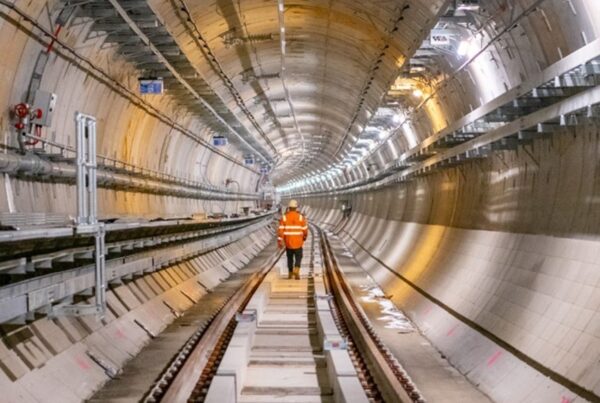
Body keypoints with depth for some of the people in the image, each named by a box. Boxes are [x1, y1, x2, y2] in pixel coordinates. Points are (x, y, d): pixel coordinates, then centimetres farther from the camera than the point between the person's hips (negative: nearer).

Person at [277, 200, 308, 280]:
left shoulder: (284, 217, -6)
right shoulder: (301, 217, -7)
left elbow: (281, 230, -12)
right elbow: (305, 229, -3)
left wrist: (279, 242, -11)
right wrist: (304, 237, 17)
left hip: (288, 242, 2)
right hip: (298, 242, -2)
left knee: (290, 258, 19)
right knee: (298, 257, 10)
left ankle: (290, 274, 27)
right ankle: (296, 271, -14)